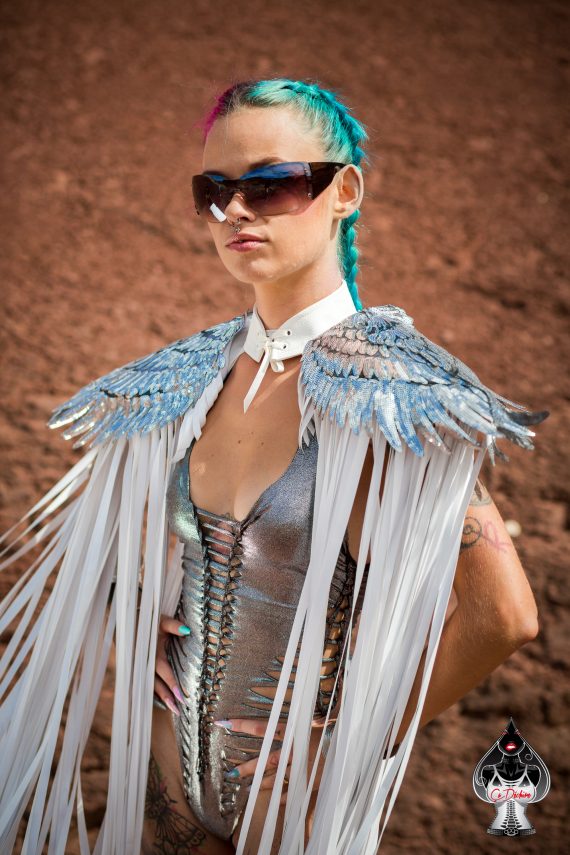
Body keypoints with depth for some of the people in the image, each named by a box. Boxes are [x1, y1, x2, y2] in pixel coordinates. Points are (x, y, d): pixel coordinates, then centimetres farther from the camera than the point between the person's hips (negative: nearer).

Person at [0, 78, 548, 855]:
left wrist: (373, 731, -15)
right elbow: (71, 522, 16)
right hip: (170, 752, 5)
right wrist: (131, 631, 3)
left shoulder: (379, 391, -18)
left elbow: (503, 615, -25)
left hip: (306, 769, -5)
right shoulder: (189, 379, -1)